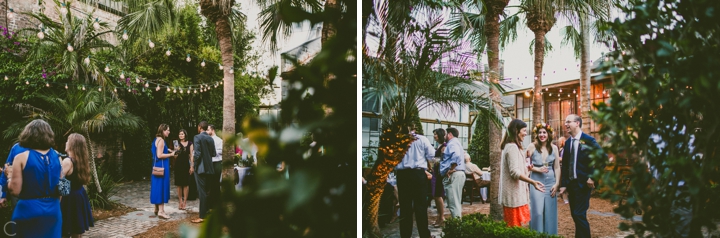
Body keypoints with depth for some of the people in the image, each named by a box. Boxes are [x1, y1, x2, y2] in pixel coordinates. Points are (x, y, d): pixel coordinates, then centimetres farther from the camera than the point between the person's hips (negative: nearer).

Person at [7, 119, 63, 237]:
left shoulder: (21, 158, -9)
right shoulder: (57, 157, 3)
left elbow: (15, 190, -9)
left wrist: (9, 176, 9)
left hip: (29, 210, -3)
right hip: (53, 210, 3)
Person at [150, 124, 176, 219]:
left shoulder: (157, 139, 14)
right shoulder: (161, 140, -16)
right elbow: (159, 155, -22)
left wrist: (167, 150, 15)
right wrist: (171, 154, -13)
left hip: (158, 166, 10)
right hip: (161, 166, -10)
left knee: (158, 186, 14)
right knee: (161, 186, -8)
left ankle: (157, 209, 22)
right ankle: (161, 211, -7)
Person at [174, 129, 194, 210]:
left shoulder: (189, 143, 5)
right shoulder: (177, 144, 5)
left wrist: (192, 166, -2)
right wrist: (176, 151, -17)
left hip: (186, 164, -1)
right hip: (178, 164, 1)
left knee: (186, 184, 0)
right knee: (179, 184, 3)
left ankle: (185, 201, 8)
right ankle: (180, 201, 12)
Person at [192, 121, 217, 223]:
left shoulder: (197, 137, -10)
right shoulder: (211, 138, 9)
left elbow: (197, 153, -17)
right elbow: (214, 153, 9)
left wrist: (194, 165, -6)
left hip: (200, 168, -7)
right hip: (209, 168, 7)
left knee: (202, 192, -5)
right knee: (206, 190, 17)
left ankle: (202, 217, -1)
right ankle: (205, 210, 28)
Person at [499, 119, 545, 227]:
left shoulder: (509, 146, 15)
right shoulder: (512, 147, -16)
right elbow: (515, 172, -22)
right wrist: (533, 182, -24)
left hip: (514, 192, 10)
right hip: (514, 193, -10)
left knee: (513, 224, 13)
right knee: (516, 225, -4)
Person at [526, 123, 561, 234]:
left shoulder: (554, 148, 5)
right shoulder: (532, 147, -4)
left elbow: (557, 167, 7)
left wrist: (557, 183, 1)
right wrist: (537, 169, -14)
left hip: (550, 183, 3)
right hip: (536, 183, -3)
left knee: (550, 213, 8)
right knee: (537, 212, -4)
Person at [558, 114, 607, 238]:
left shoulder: (588, 140, -10)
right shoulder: (567, 142, 9)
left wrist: (593, 177, -14)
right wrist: (563, 184, 7)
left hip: (583, 183, -6)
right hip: (571, 183, 7)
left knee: (579, 214, -8)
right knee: (575, 214, 12)